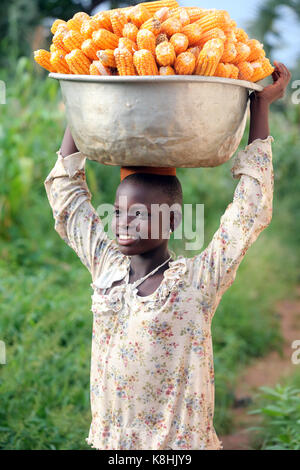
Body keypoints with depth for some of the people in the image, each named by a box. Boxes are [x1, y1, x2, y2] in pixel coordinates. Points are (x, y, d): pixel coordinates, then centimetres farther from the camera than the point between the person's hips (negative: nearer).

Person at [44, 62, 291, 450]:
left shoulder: (197, 282, -11)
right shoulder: (105, 267, 1)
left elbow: (252, 211, -16)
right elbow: (64, 189, 8)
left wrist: (261, 106, -13)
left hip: (180, 442, -4)